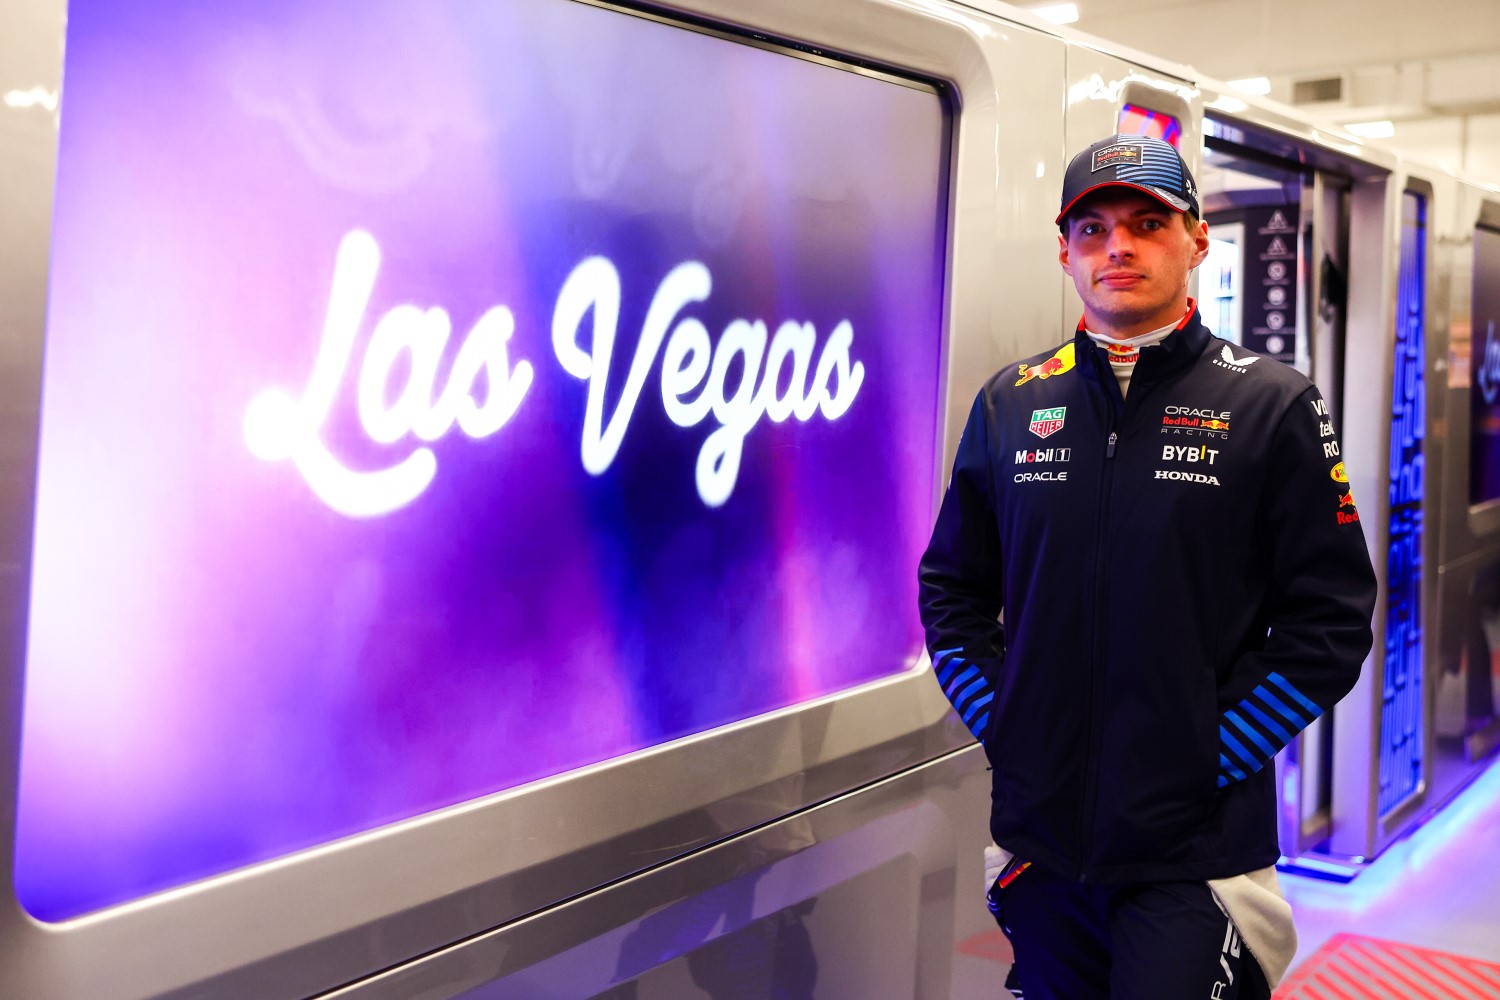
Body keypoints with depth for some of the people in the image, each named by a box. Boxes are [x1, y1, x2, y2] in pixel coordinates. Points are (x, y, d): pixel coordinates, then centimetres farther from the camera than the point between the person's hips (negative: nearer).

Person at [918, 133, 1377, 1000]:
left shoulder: (1271, 405, -3)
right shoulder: (1012, 402, 6)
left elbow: (1332, 614, -5)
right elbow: (952, 587, 13)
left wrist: (1222, 752, -10)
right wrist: (996, 719, 2)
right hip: (1038, 836, 4)